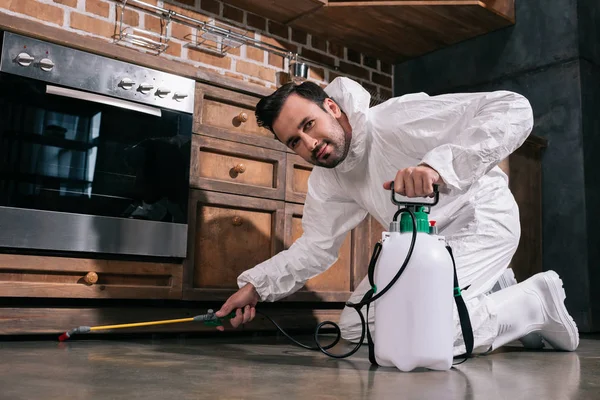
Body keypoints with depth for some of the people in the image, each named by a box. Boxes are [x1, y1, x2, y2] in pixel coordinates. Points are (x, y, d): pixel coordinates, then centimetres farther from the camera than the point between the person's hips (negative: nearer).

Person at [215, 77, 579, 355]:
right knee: (354, 327, 3)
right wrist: (256, 286, -9)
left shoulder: (397, 118, -28)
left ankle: (537, 299, -2)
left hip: (477, 217, -8)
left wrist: (439, 164, -48)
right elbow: (316, 246, 2)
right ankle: (489, 295, 13)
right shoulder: (325, 181, -3)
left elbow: (514, 109, -34)